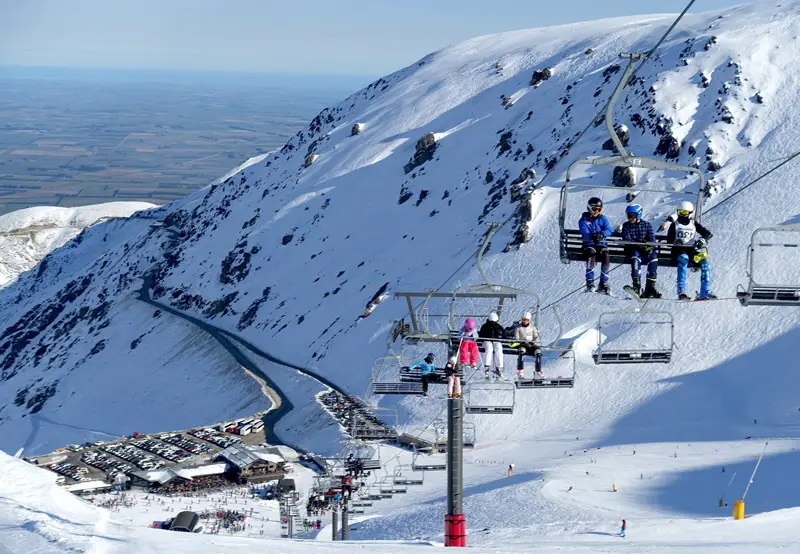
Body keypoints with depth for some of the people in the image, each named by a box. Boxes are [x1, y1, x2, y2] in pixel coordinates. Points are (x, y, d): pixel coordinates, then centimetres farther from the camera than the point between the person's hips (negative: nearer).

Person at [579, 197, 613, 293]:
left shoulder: (603, 219, 13)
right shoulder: (584, 220, 6)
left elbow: (609, 230, -3)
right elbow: (584, 232, -13)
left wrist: (601, 234, -27)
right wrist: (592, 236, -36)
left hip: (601, 243, 2)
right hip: (589, 244, -2)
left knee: (606, 256, -29)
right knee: (591, 253, -36)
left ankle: (603, 284, -19)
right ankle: (590, 283, -32)